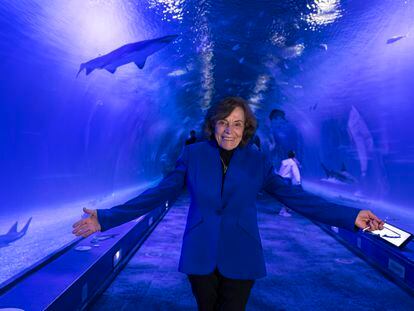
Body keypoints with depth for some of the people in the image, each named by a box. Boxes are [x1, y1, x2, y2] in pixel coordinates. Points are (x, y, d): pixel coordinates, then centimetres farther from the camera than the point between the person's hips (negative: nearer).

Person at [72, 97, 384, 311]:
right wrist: (107, 218, -11)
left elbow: (294, 196, -5)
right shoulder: (193, 154, -5)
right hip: (200, 256, 1)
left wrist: (350, 216, -11)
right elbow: (157, 194, -6)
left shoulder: (257, 160, -3)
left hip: (240, 259, 0)